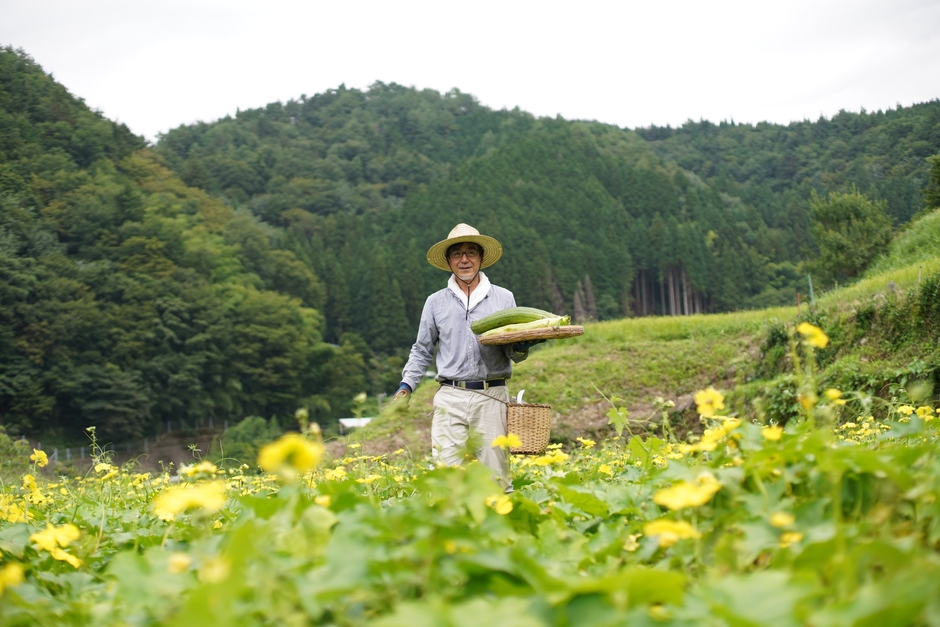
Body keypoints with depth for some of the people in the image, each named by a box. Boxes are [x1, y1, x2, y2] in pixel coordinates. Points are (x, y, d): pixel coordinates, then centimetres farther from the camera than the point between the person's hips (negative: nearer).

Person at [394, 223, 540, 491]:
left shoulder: (504, 298, 11)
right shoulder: (435, 302, 13)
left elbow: (514, 353, 12)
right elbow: (422, 350, 20)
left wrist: (521, 347, -11)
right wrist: (406, 384, 6)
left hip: (491, 398, 0)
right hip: (450, 398, 0)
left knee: (494, 478, -3)